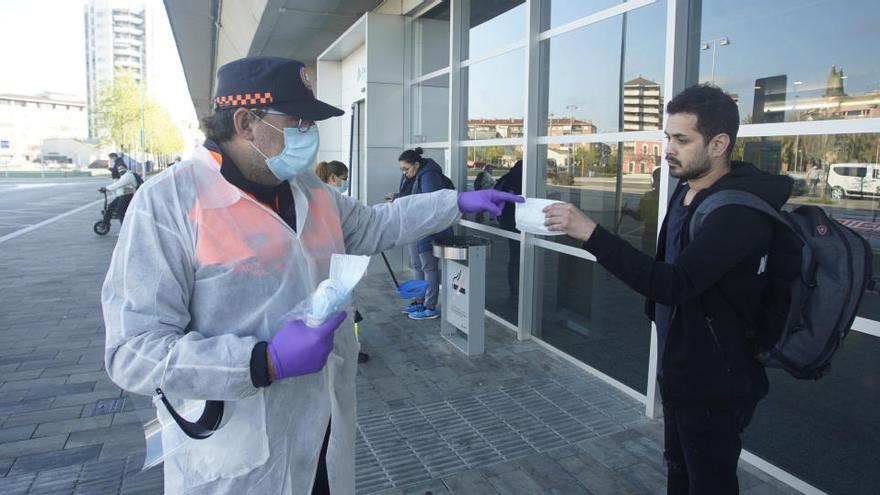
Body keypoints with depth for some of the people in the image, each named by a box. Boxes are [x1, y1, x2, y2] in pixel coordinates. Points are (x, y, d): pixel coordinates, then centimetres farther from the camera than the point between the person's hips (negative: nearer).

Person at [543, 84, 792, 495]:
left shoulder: (740, 211, -25)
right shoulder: (686, 191, 5)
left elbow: (675, 284, -36)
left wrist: (591, 234, -40)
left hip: (713, 386, -9)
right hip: (681, 373, 9)